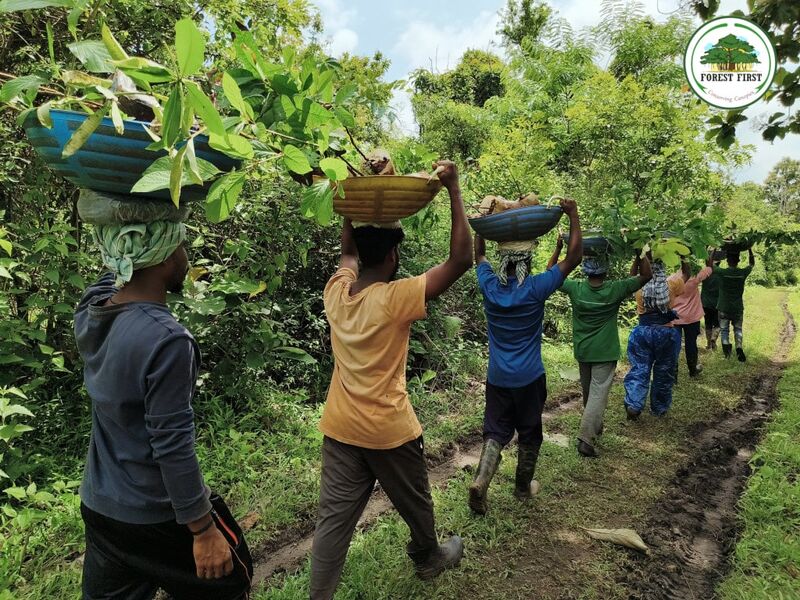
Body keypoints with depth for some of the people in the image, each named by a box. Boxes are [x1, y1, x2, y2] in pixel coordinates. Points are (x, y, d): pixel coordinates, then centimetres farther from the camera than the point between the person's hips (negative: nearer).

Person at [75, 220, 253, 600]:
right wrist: (204, 531, -15)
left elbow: (115, 272, 15)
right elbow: (172, 448, -25)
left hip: (98, 505, 7)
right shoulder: (166, 340, -29)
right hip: (154, 516, -6)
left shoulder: (90, 310, -8)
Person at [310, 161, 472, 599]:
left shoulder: (336, 292, -6)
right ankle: (429, 559, 48)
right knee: (415, 504, 23)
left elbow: (348, 249, 16)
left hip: (340, 429, 5)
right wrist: (453, 190, -19)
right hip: (389, 432, -4)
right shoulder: (396, 299, -23)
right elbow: (461, 259, -22)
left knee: (333, 519, 12)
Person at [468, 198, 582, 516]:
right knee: (529, 434, 15)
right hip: (529, 379, -2)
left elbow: (478, 253, 13)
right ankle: (523, 487, 30)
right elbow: (573, 257, -10)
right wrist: (573, 214, -4)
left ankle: (480, 482, -8)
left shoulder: (490, 286, -7)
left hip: (497, 379, 3)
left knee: (495, 432, 10)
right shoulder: (535, 289, -15)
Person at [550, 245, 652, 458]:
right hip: (604, 353, -4)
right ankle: (585, 439, -9)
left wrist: (558, 248, 3)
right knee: (598, 395, -2)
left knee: (588, 392, 21)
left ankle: (595, 426, 41)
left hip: (582, 351, 4)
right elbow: (646, 275, -6)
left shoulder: (575, 288, -11)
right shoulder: (615, 290, -16)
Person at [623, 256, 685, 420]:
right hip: (666, 334, 0)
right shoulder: (671, 286, -5)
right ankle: (659, 408, 24)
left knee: (639, 370, 5)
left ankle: (633, 405, -8)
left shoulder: (640, 288, -2)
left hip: (642, 333, 1)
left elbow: (632, 276, 20)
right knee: (663, 373, 13)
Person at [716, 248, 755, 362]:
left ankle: (726, 345, -18)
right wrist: (749, 249, 16)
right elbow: (752, 263, 14)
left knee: (725, 330, 8)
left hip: (724, 308, -2)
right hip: (738, 308, 2)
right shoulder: (743, 273, -6)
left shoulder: (722, 272, -14)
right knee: (738, 329, 14)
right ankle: (739, 347, -9)